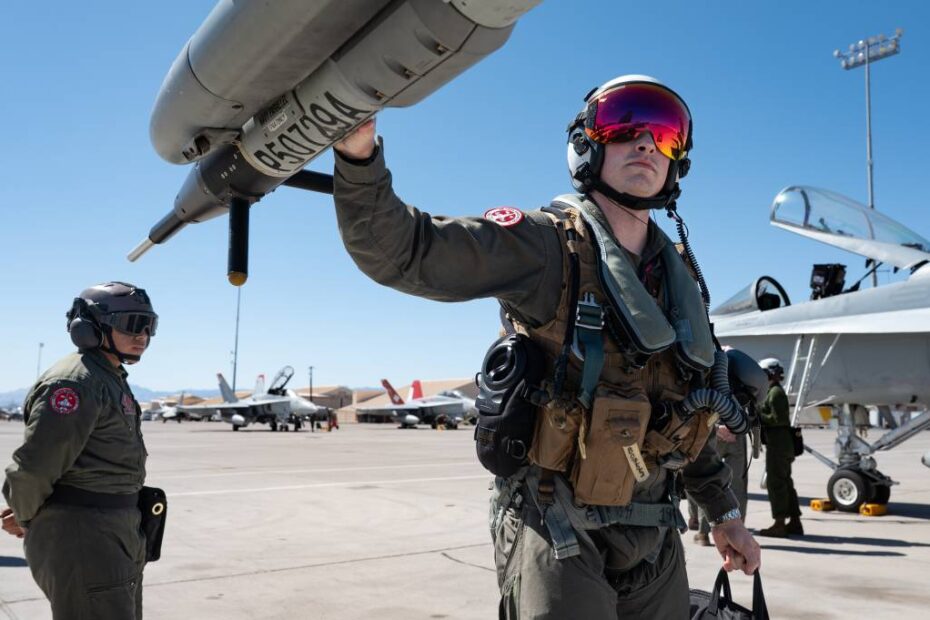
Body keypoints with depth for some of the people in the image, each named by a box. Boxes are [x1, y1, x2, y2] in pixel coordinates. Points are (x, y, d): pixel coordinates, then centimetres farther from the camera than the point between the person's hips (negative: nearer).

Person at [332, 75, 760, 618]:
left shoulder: (676, 275, 9)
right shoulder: (546, 245, -12)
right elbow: (401, 252, -23)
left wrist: (726, 512, 21)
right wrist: (359, 151, -39)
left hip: (655, 539, 7)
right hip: (560, 534, -7)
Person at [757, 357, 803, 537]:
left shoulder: (775, 393, -13)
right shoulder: (776, 391, 19)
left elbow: (778, 419, -21)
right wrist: (760, 416, 10)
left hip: (777, 443, -10)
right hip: (784, 443, 10)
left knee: (775, 482, -7)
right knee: (785, 482, 13)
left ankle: (779, 524, -6)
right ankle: (794, 522, 18)